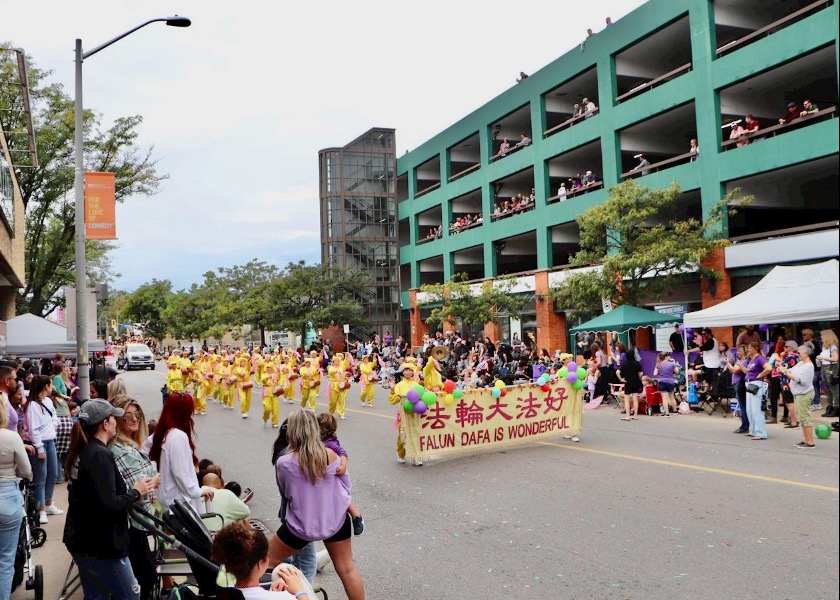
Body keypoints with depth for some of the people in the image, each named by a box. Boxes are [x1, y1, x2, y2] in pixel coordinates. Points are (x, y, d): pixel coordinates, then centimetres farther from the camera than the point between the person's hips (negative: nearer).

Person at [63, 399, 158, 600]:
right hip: (100, 546, -9)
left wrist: (130, 491, 7)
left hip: (81, 541, 9)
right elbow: (108, 506, -27)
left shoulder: (80, 451, 7)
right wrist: (135, 492, -12)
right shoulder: (100, 455, -21)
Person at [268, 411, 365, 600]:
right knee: (347, 569, 18)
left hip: (302, 525, -3)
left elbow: (285, 490, -1)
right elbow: (345, 483, 1)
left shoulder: (284, 462, -20)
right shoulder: (330, 455, -12)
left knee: (268, 562, 20)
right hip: (336, 519, 3)